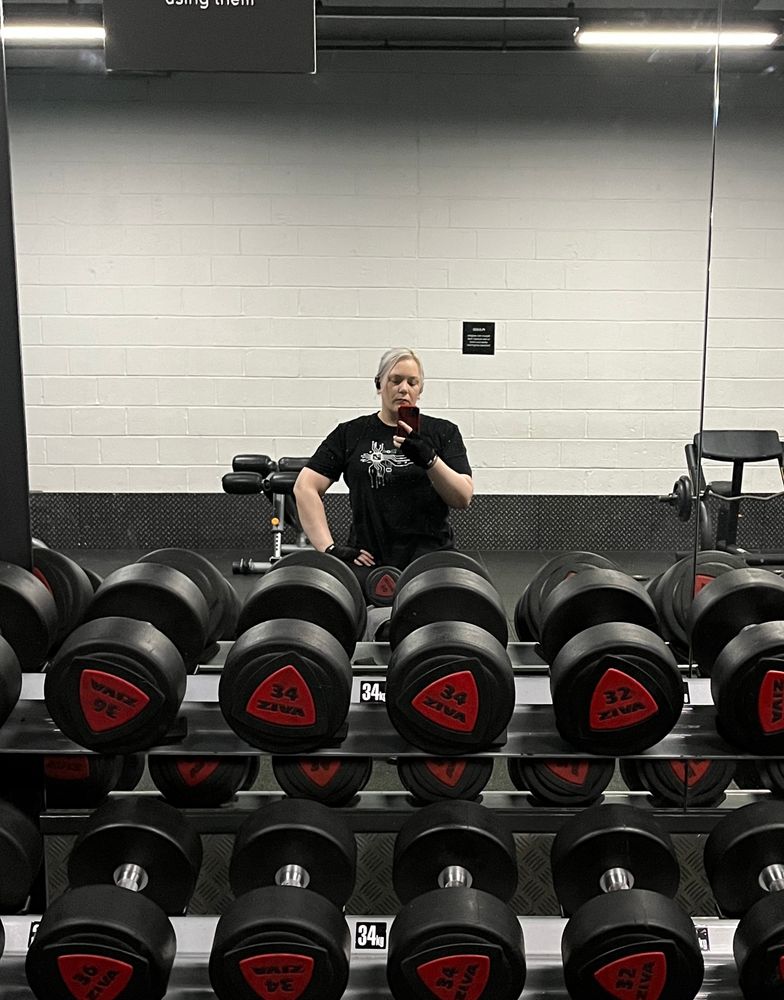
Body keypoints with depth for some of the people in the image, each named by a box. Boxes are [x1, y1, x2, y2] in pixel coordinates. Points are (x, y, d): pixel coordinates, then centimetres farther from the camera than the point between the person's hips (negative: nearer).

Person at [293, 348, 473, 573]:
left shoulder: (442, 432, 8)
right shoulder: (350, 434, 9)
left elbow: (463, 498, -2)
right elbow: (306, 487, 4)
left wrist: (428, 459, -18)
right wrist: (330, 548, -5)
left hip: (430, 556, 0)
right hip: (368, 559, 0)